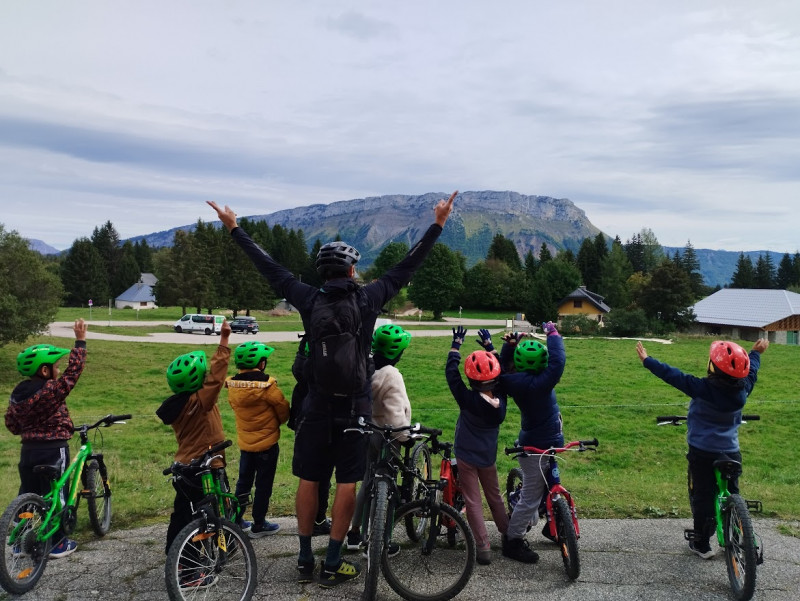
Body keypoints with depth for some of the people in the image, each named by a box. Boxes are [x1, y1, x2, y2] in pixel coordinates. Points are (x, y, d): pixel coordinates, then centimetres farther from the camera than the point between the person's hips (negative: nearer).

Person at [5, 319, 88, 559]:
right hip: (53, 450, -7)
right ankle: (57, 544, 13)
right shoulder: (50, 390, -21)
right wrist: (80, 341, -21)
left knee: (27, 493, 17)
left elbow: (11, 423, 10)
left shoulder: (17, 393, 3)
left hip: (28, 449, 7)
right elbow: (74, 370, -23)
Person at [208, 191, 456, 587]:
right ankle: (332, 565, 12)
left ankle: (305, 560, 21)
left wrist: (235, 229, 15)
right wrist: (437, 225, 7)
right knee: (348, 482, 7)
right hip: (355, 405, -2)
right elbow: (407, 266, -1)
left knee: (309, 479, 12)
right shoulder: (368, 298, -7)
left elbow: (269, 267, 4)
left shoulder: (309, 299, -4)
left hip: (317, 404, 2)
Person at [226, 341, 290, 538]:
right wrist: (277, 422, 10)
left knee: (243, 482, 20)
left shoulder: (232, 384, -6)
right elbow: (283, 408, -10)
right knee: (263, 485, 8)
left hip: (244, 442, 5)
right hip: (267, 443, -5)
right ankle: (259, 525, 17)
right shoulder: (267, 385, -21)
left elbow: (234, 406, 8)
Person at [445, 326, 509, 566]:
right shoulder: (500, 400, -11)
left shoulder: (468, 400, -23)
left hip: (466, 456, -4)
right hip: (489, 456, 4)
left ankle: (483, 547, 1)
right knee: (495, 497, 23)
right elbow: (501, 372, 3)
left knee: (473, 502, 3)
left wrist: (456, 344, -8)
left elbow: (451, 372, -16)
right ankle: (508, 535, 36)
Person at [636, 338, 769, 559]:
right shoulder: (743, 388, -8)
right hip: (731, 453, 4)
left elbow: (672, 375, -17)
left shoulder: (703, 389, -23)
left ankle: (701, 543, 19)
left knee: (703, 497, 9)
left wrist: (647, 361, -7)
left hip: (702, 454, -4)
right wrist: (756, 352, 32)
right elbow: (751, 369, 13)